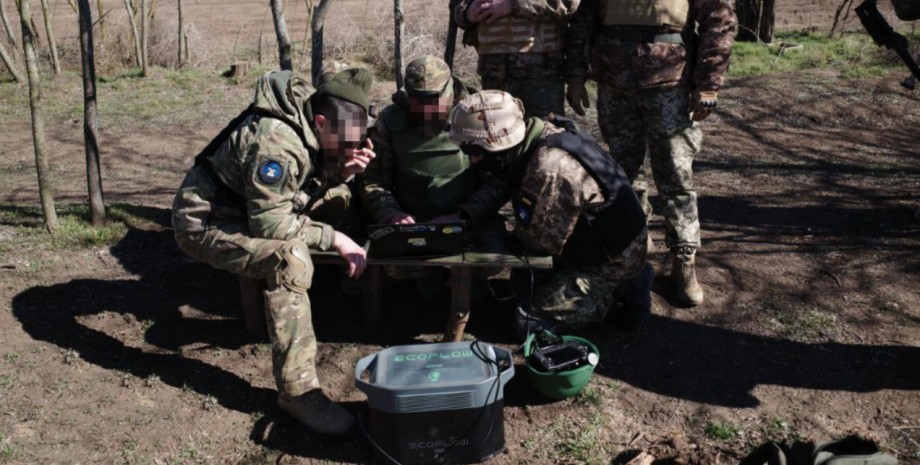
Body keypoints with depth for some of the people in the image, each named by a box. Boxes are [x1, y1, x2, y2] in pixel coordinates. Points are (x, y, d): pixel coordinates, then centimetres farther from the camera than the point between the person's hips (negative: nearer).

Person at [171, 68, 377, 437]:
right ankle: (297, 390, -29)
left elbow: (314, 182, 6)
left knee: (338, 198, 5)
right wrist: (334, 239, -24)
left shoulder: (310, 127, -4)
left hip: (244, 208, 9)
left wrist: (343, 168, -15)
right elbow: (270, 224, -31)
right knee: (290, 258, -34)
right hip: (204, 222, -9)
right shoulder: (276, 142, -31)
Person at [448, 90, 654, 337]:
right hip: (597, 241, 9)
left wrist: (512, 239, -5)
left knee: (529, 321, -9)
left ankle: (622, 290, 1)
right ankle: (624, 282, 18)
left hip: (612, 258, -9)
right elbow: (496, 184, 8)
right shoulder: (530, 140, -8)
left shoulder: (551, 169, -35)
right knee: (524, 285, 22)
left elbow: (545, 240, -24)